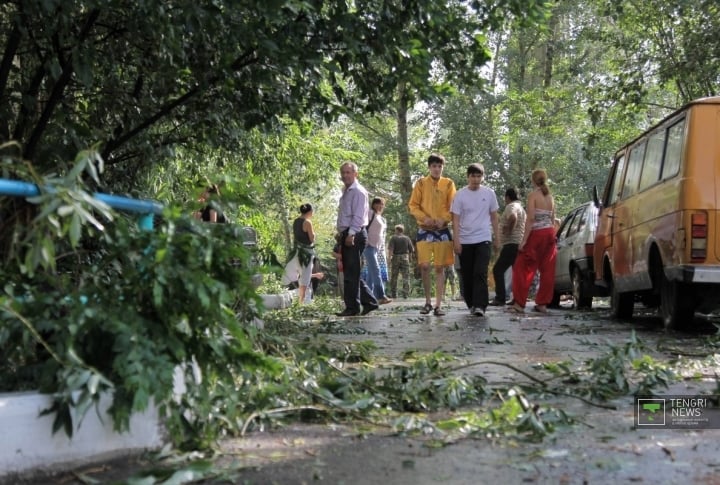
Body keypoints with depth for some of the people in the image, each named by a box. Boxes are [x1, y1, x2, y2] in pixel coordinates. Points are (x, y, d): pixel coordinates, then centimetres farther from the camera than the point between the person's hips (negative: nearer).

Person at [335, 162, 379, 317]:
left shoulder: (358, 191, -8)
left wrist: (351, 234, -24)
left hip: (355, 235, -10)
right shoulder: (345, 192, 20)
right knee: (350, 273, 12)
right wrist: (342, 234, 16)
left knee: (351, 273, -7)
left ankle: (352, 307, -1)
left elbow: (358, 216, -17)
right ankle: (369, 302, 18)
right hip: (347, 235, 10)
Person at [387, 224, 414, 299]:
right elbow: (412, 250, 4)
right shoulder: (407, 238, 4)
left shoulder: (393, 238, -3)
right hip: (405, 258, 1)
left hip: (395, 258, -1)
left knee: (394, 277, 8)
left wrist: (389, 257, -13)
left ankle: (393, 294, 10)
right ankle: (405, 293, -4)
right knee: (406, 277, 3)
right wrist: (409, 256, 19)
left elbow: (390, 249, -15)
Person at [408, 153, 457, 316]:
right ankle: (428, 302, 11)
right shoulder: (421, 183, 5)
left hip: (442, 230, 0)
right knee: (424, 266, -5)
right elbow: (413, 205, 3)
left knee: (440, 267, 0)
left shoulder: (448, 184, 5)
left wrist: (444, 219, -15)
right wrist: (424, 218, -13)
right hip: (424, 230, 0)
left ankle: (438, 305, 4)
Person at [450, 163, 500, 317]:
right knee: (467, 275, 6)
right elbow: (456, 219, -1)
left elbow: (494, 217, 12)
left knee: (480, 273, -13)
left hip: (483, 239, -1)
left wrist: (497, 238, 11)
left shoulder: (489, 193, 3)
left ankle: (479, 306, -16)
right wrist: (456, 240, -9)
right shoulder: (460, 194, -1)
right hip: (465, 241, 1)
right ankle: (471, 304, 19)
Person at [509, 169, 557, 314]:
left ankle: (519, 303, -6)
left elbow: (531, 219, -15)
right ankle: (542, 304, 10)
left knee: (523, 269, -2)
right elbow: (552, 219, 12)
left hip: (536, 234, -7)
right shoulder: (550, 197, 11)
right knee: (547, 270, 7)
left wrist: (523, 240, -16)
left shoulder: (533, 195, -9)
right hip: (549, 233, 7)